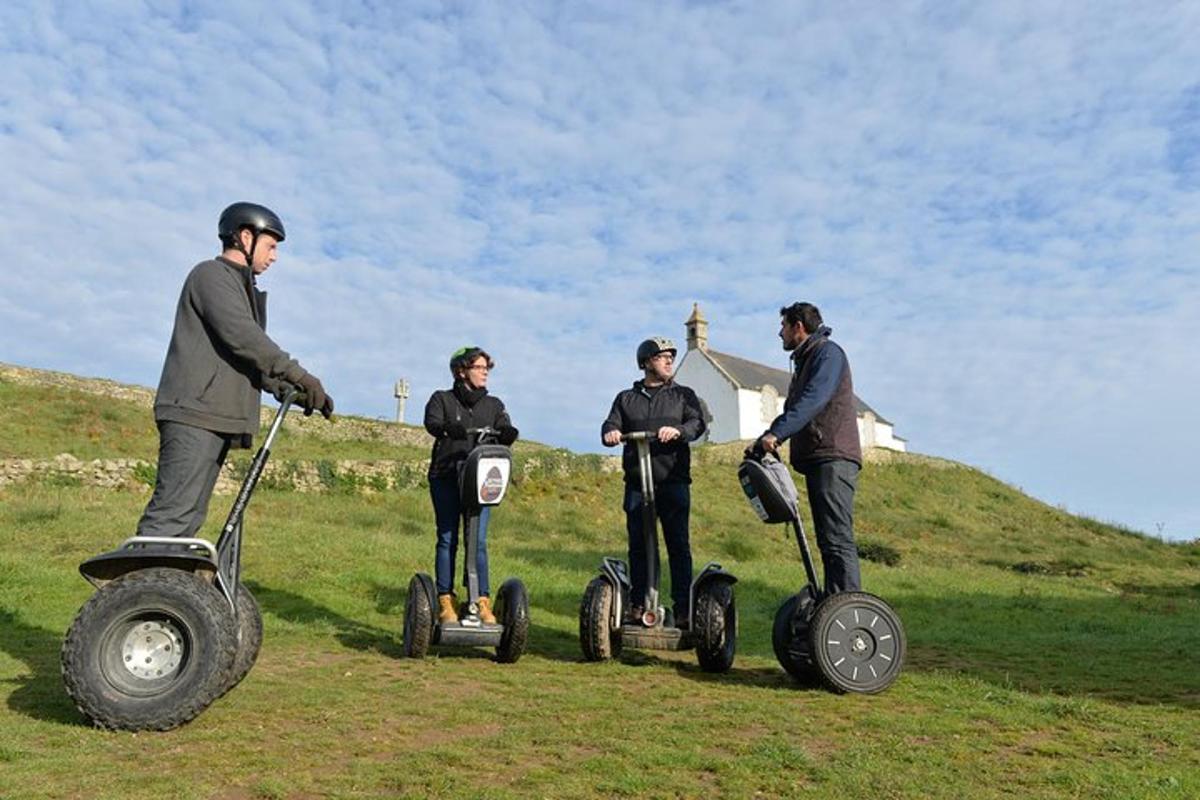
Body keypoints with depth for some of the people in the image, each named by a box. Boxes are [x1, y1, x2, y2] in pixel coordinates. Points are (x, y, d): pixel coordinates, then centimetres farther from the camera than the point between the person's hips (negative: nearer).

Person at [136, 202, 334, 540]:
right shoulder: (211, 274, -1)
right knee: (173, 513, -16)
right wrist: (299, 375, -20)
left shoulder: (243, 289, 28)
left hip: (217, 421, 10)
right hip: (194, 415, -9)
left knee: (189, 517, 7)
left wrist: (294, 390, 8)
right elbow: (239, 335, -17)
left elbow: (255, 359, 24)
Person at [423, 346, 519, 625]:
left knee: (478, 541, -2)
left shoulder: (493, 405, 16)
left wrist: (508, 434, -25)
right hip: (446, 477, -2)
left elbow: (504, 431, 0)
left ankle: (482, 601, 1)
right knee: (447, 540, 0)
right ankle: (445, 601, 6)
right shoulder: (442, 399, 8)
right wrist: (449, 428, -34)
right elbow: (432, 423, -12)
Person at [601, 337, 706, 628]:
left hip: (673, 481, -1)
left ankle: (683, 606, 1)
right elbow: (612, 424, 6)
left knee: (678, 544, -3)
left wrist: (679, 431, -24)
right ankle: (638, 603, 12)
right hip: (636, 483, 1)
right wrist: (610, 433, -19)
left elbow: (698, 423, -2)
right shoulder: (626, 398, 17)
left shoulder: (683, 395, 13)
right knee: (639, 545, 4)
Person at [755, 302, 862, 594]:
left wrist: (775, 433, -27)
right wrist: (765, 442, 11)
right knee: (827, 541, 9)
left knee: (837, 540, -16)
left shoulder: (827, 352, -4)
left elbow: (813, 400, -20)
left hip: (833, 459, -10)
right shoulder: (804, 361, 26)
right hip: (817, 460, 10)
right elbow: (794, 410, 23)